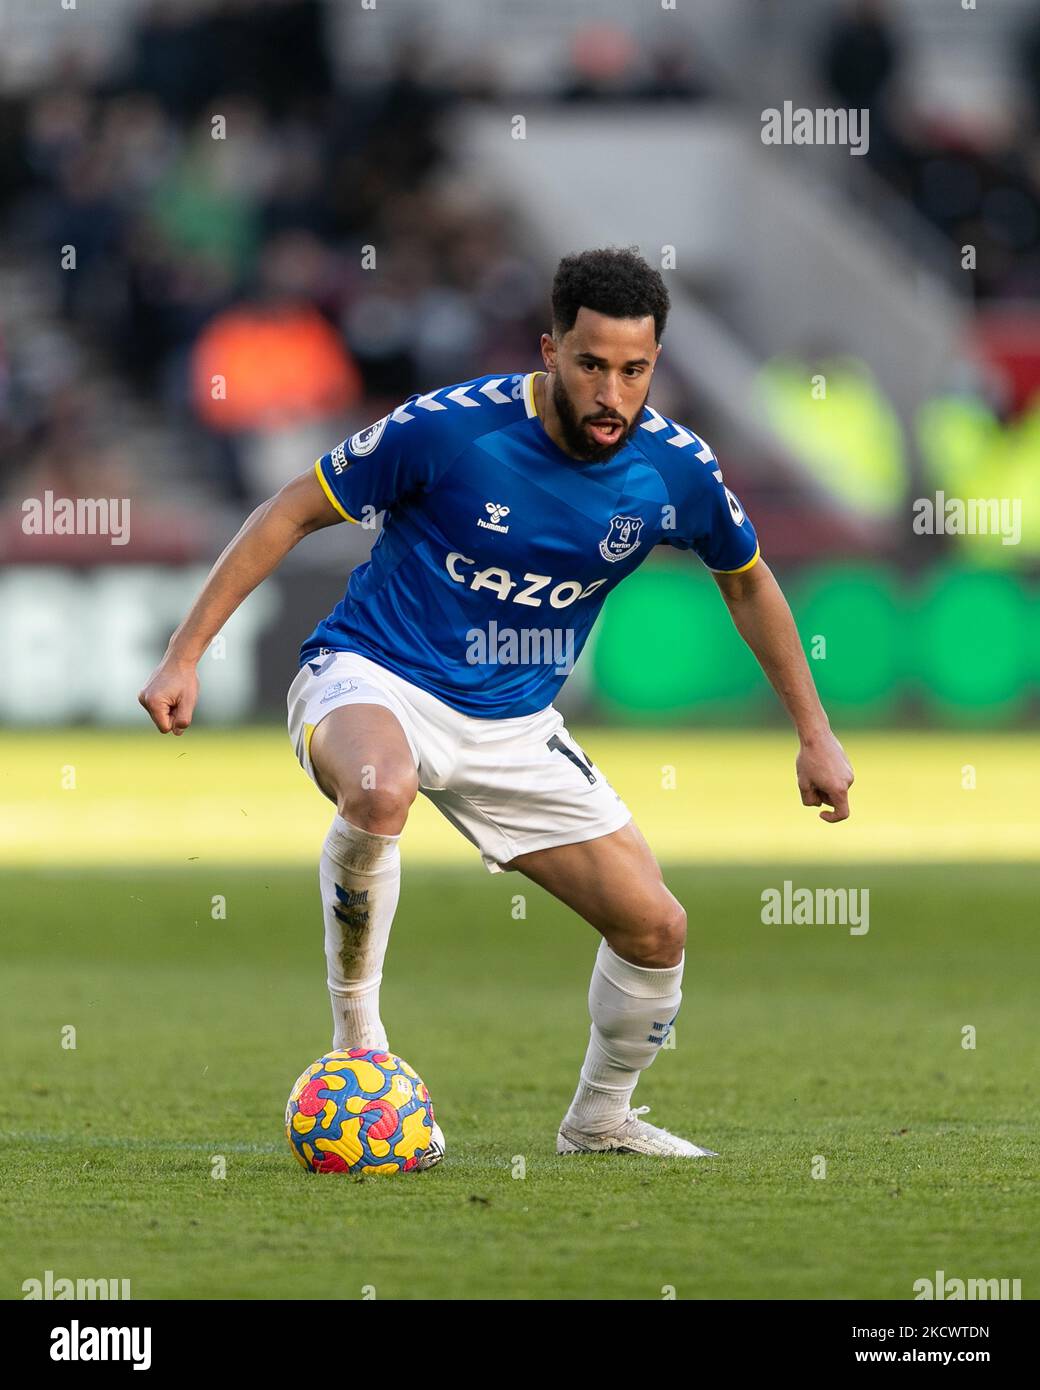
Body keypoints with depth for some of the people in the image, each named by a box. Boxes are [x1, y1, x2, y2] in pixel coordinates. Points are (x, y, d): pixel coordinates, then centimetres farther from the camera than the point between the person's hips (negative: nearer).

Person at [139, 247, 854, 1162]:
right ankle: (356, 1026, -20)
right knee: (381, 790, -41)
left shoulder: (674, 469, -8)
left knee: (656, 929, -1)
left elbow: (747, 580, 14)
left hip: (516, 725, 5)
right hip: (374, 681, -5)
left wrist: (816, 734, 15)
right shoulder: (451, 428, -20)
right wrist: (185, 655, -12)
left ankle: (601, 1118, 28)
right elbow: (295, 512, -9)